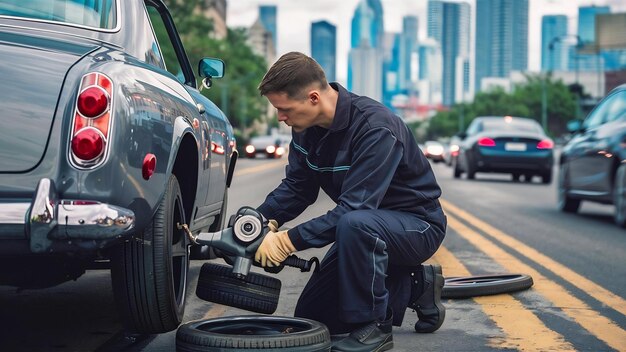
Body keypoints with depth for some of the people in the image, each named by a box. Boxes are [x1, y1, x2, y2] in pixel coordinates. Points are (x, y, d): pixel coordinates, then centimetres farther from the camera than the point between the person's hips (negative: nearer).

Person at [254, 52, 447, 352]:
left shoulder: (376, 128, -31)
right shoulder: (307, 126, -7)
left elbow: (354, 208, -36)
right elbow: (296, 187, 2)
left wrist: (289, 241, -36)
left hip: (418, 224, -8)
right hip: (367, 228, 8)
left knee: (354, 224, -41)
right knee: (311, 317, 6)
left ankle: (373, 327, -19)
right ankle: (416, 285, 16)